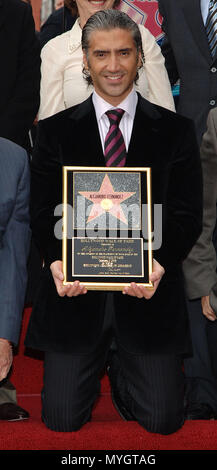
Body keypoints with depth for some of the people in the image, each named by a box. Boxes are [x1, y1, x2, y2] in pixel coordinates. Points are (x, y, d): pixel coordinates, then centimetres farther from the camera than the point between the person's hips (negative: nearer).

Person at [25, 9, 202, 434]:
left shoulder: (175, 131, 5)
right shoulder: (55, 131, 7)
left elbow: (187, 216, 1)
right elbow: (43, 213, 3)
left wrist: (159, 265, -19)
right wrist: (56, 263, -18)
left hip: (148, 291, 0)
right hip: (76, 290, 0)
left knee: (162, 420, -4)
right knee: (62, 418, -4)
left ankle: (125, 364, 29)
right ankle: (97, 360, 29)